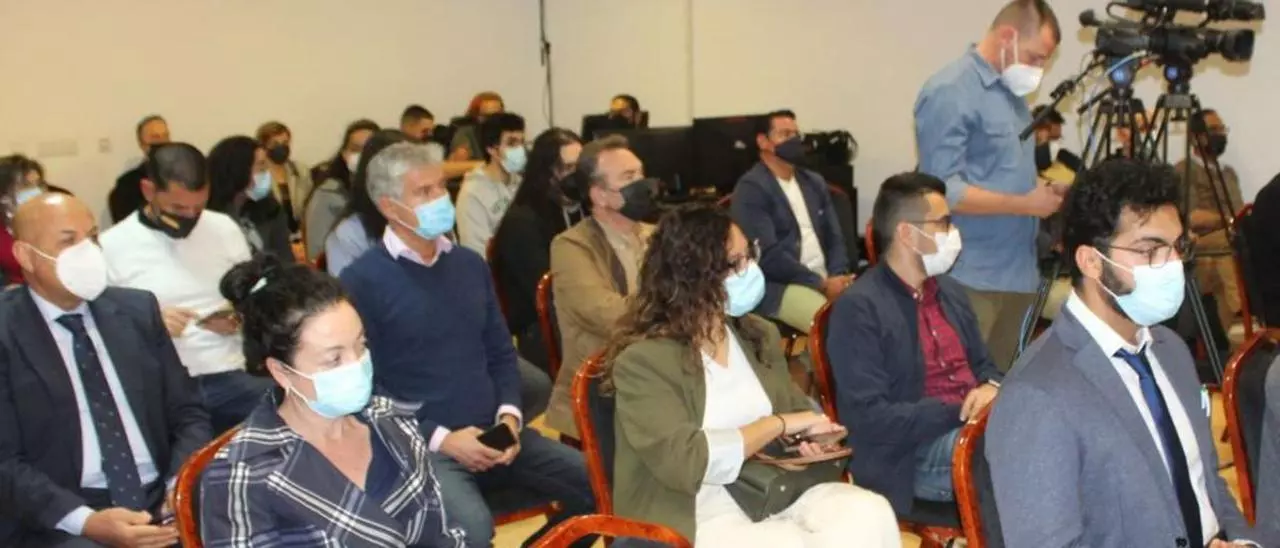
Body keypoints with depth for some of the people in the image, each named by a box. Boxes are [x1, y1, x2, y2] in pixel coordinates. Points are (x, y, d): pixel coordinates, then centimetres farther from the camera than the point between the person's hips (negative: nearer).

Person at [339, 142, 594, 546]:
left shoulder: (470, 264, 13)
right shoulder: (362, 281, -7)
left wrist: (509, 417, -2)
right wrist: (440, 439, -16)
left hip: (491, 434, 6)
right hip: (420, 447, -6)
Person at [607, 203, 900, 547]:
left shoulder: (760, 335, 11)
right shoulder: (642, 360, -11)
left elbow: (797, 411, 24)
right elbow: (684, 462, -21)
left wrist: (812, 438, -1)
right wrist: (779, 425, -14)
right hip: (702, 520, -6)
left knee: (870, 516, -22)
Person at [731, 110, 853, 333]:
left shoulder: (814, 181, 18)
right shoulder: (751, 189, -6)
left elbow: (834, 235, 16)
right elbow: (768, 254, -14)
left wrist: (838, 275, -5)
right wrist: (822, 284, -15)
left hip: (826, 278, 7)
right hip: (778, 286, -7)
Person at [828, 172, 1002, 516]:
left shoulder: (952, 293, 16)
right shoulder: (858, 308, -11)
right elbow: (869, 417, -17)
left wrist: (992, 388, -2)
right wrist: (959, 411, -18)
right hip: (915, 454, -8)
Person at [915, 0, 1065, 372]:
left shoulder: (1011, 91, 15)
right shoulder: (949, 92, -13)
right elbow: (945, 193, -20)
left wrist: (1042, 191, 5)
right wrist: (1025, 204, -17)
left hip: (1018, 272, 9)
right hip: (971, 279, -9)